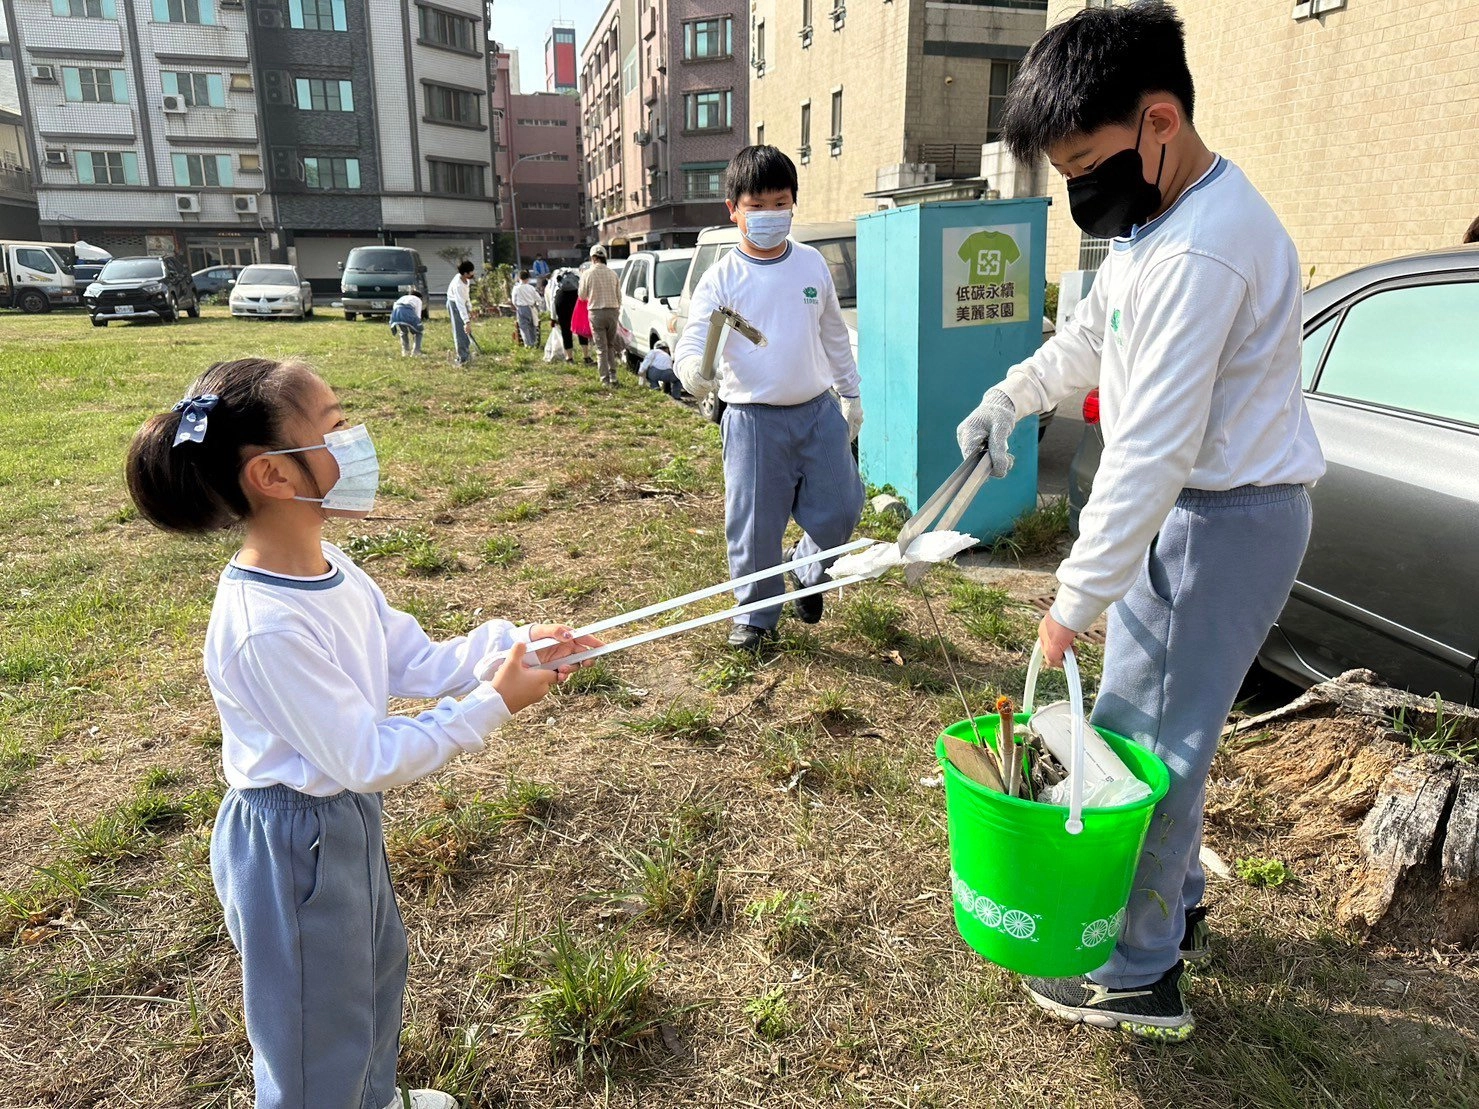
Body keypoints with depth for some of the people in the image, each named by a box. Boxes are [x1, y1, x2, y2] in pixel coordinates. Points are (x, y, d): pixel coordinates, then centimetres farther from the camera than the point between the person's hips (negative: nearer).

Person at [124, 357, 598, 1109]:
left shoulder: (327, 568, -6)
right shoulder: (267, 626, -33)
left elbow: (417, 662, 1)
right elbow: (367, 759, -28)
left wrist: (510, 644, -13)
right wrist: (492, 706, -25)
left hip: (347, 817, 10)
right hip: (292, 843, -10)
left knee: (373, 967, 31)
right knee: (317, 1026, 15)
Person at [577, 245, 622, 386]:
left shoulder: (588, 274, -6)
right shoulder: (612, 273, 3)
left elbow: (582, 296, 2)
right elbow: (619, 295, 9)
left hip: (596, 312, -3)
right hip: (612, 311, 3)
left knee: (601, 347, 1)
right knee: (611, 346, 15)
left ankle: (605, 379, 0)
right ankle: (613, 377, 12)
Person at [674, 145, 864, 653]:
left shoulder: (813, 264, 6)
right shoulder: (722, 278, -5)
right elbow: (692, 339, -11)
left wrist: (849, 392, 18)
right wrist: (694, 369, -34)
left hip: (819, 410, 3)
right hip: (753, 419, -3)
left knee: (839, 510, 7)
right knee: (753, 523, 3)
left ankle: (806, 570, 38)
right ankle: (756, 613, 23)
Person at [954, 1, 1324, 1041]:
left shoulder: (1200, 253, -26)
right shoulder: (1161, 215, 8)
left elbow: (1152, 451, -27)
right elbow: (1093, 332, 25)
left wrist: (1077, 600, -21)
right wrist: (1008, 400, 23)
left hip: (1223, 518, -10)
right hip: (1191, 503, 10)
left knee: (1146, 742, -1)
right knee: (1159, 729, 19)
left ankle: (1139, 976, 16)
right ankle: (1175, 903, 39)